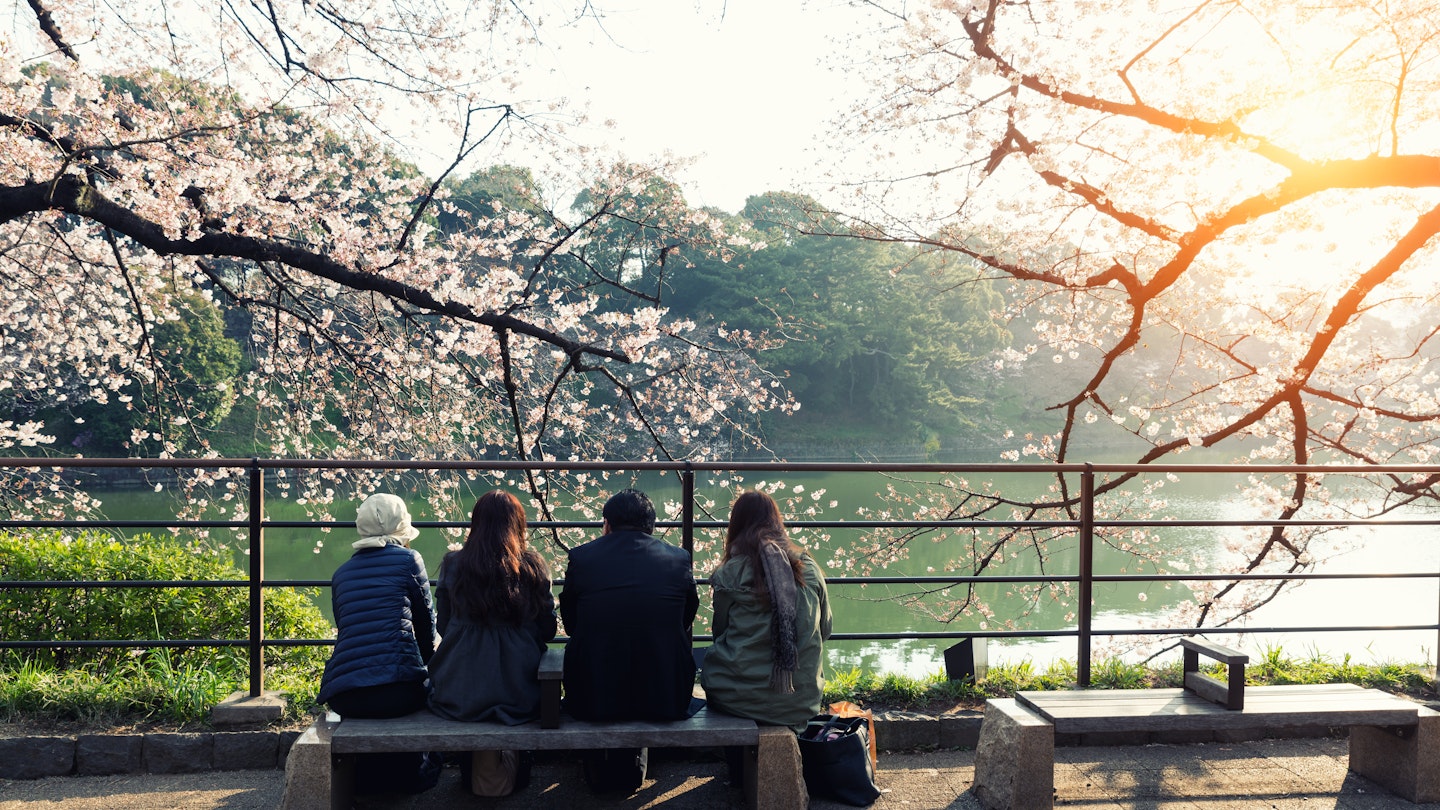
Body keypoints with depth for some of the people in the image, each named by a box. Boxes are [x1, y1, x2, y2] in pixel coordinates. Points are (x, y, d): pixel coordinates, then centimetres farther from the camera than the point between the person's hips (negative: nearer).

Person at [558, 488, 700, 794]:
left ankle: (599, 771, 47)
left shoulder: (580, 557, -1)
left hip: (591, 699, 0)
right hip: (665, 698, 1)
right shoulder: (679, 559, 1)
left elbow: (570, 623, 11)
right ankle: (631, 767, 46)